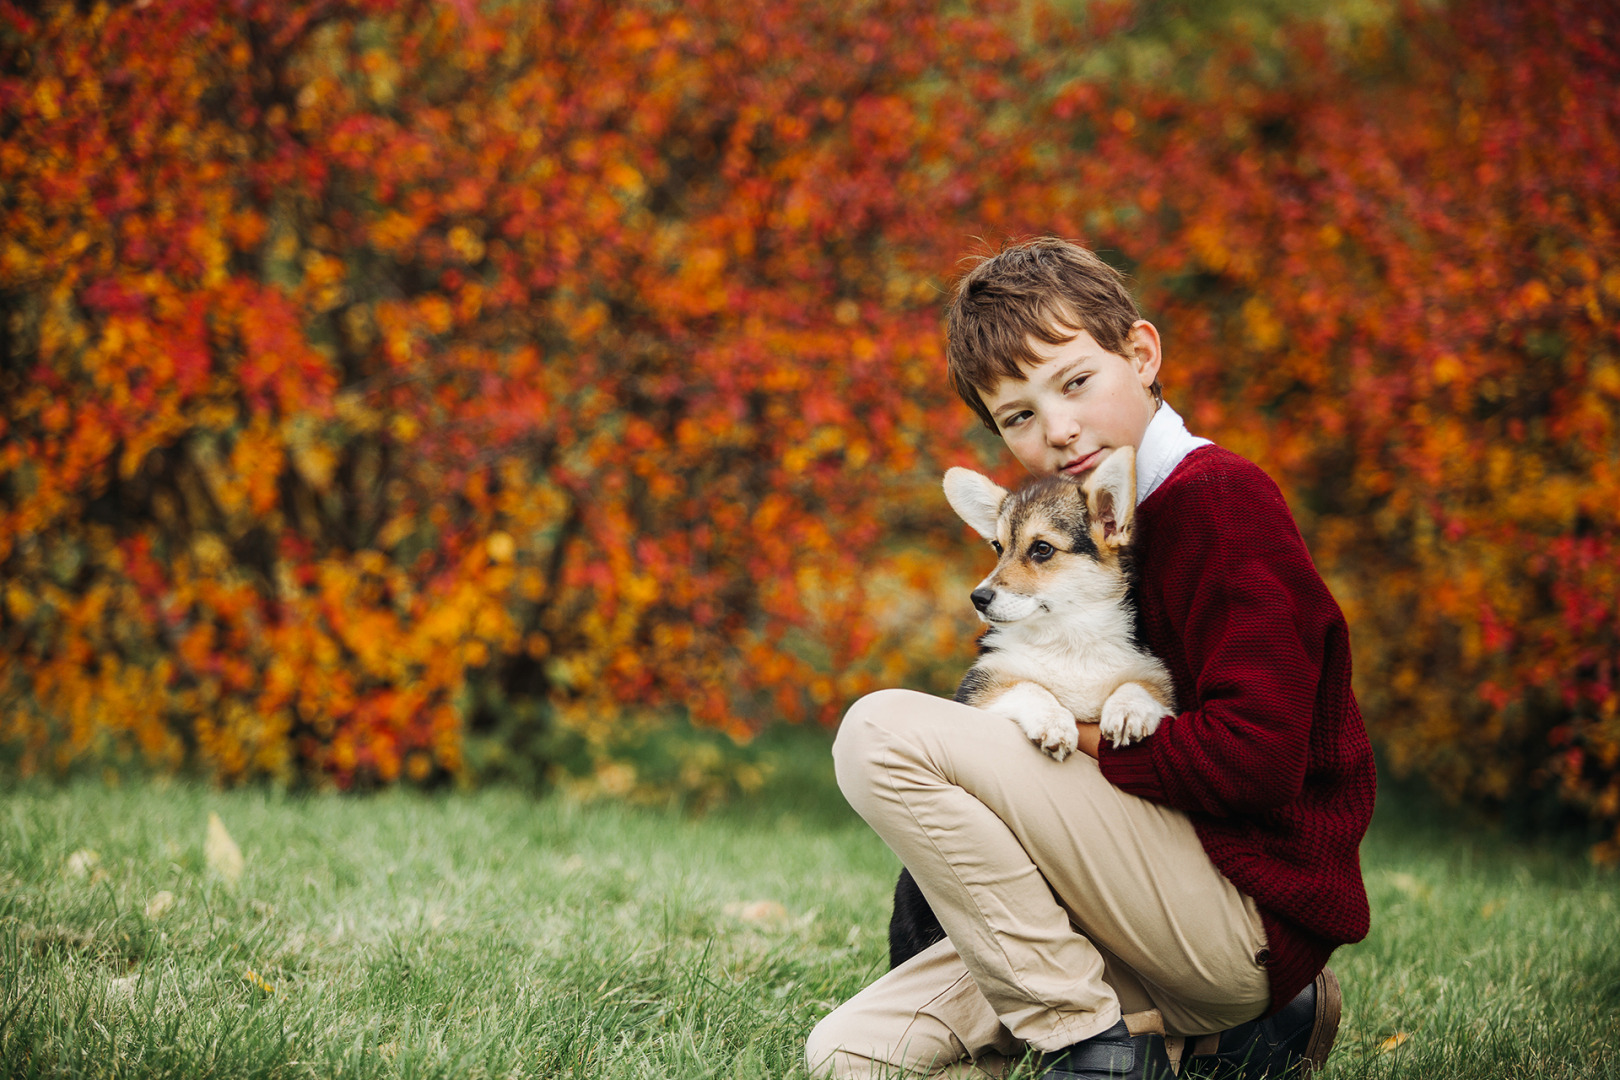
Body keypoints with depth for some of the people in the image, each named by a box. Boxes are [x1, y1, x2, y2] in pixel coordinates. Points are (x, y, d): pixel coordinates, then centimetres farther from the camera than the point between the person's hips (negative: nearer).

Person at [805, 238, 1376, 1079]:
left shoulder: (1219, 500, -11)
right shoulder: (1127, 514, 18)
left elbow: (1255, 758, -21)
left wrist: (1093, 739, -10)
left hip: (1249, 905, -10)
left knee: (882, 732, -17)